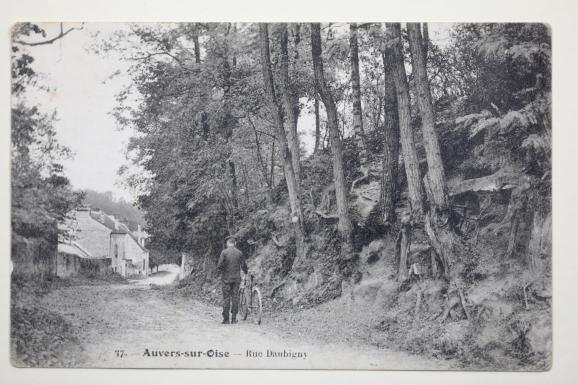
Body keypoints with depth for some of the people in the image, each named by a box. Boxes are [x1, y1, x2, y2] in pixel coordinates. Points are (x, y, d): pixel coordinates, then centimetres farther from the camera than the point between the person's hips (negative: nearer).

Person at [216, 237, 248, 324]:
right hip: (236, 278, 2)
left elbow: (219, 265, -10)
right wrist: (245, 272, 22)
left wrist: (219, 271, 10)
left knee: (226, 298, 2)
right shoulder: (239, 252, 1)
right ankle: (234, 318, 6)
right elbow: (244, 265, 3)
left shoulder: (224, 252, -6)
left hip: (226, 278, -2)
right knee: (235, 297, 6)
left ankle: (226, 319, 1)